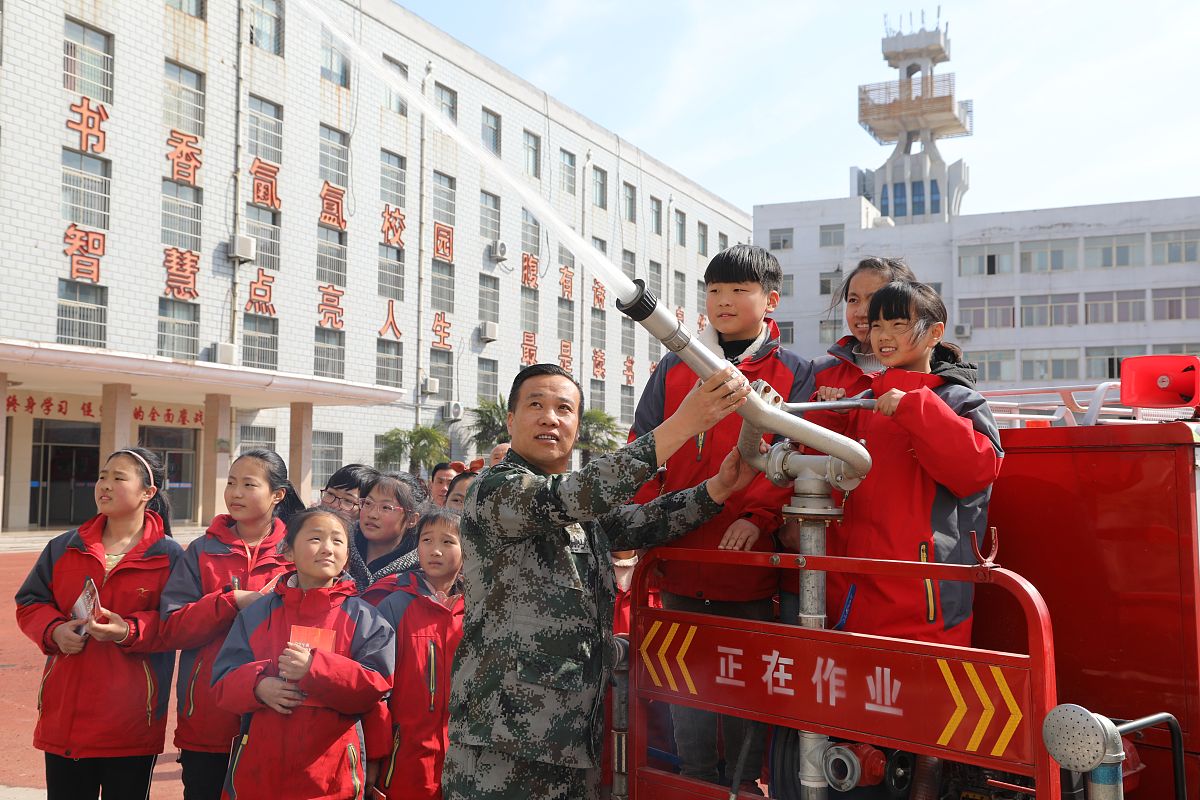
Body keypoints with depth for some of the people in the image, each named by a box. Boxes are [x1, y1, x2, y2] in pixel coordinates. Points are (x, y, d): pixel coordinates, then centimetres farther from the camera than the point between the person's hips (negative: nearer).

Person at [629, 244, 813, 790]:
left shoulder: (792, 373, 4)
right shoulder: (674, 369, 11)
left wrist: (759, 515, -17)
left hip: (751, 561, -2)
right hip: (681, 561, 2)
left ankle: (745, 780, 26)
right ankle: (696, 778, 27)